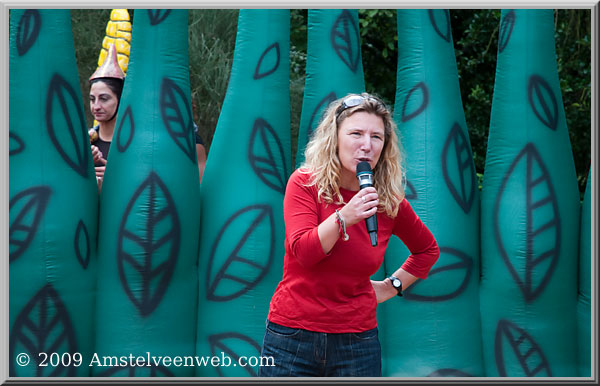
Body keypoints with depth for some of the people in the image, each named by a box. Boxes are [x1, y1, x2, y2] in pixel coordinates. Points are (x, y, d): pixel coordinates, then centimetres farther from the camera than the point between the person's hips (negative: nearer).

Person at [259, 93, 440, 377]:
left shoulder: (390, 201, 1)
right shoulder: (305, 183, -4)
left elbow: (428, 250, 19)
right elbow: (303, 252, -14)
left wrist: (391, 286, 9)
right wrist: (344, 218, -25)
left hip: (357, 341, 1)